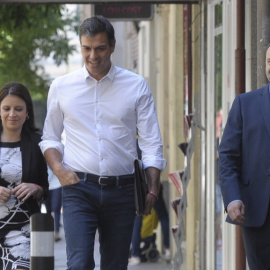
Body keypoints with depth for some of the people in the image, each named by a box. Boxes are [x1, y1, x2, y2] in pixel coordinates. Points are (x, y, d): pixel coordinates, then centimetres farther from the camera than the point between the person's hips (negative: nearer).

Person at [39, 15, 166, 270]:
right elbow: (49, 138, 15)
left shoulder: (137, 86, 4)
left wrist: (152, 189, -7)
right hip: (79, 187, -1)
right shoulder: (62, 87, 6)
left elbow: (151, 143, 4)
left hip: (121, 189, 1)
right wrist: (58, 168, -5)